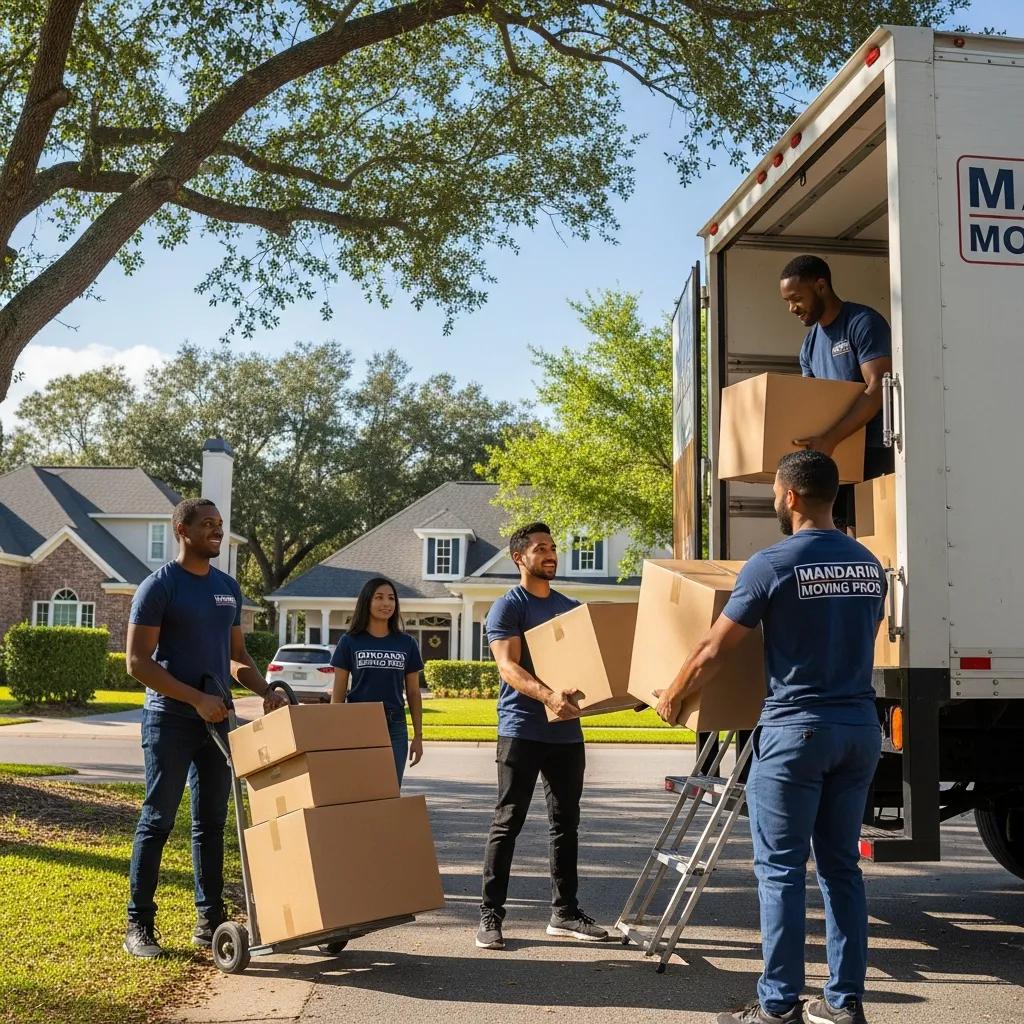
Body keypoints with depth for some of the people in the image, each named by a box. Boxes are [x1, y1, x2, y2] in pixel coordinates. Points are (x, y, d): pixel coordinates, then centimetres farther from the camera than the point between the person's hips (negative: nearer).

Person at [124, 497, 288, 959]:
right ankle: (139, 925, 6)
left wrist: (265, 691, 0)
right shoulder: (159, 587, -9)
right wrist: (197, 699, -20)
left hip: (217, 719, 6)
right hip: (171, 719, -6)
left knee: (211, 822, 9)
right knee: (157, 820, -2)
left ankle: (209, 919, 17)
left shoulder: (228, 588, 12)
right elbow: (138, 662, -13)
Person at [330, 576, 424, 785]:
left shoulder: (406, 644, 7)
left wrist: (418, 736, 7)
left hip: (394, 729, 2)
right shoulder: (350, 642, 2)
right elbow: (338, 694, 4)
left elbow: (413, 693, 10)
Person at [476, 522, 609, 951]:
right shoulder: (508, 607, -4)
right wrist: (548, 695, -34)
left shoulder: (571, 608, 16)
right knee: (507, 823, -3)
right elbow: (509, 666, -16)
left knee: (566, 823, 11)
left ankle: (564, 911, 20)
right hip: (522, 732, -6)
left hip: (567, 731, 6)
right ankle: (490, 915, 2)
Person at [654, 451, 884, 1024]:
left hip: (797, 729, -6)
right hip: (862, 727, 6)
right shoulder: (869, 565, 8)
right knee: (841, 865, 12)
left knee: (782, 869, 1)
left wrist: (674, 697, 10)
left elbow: (712, 653, -6)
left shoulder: (773, 564, -10)